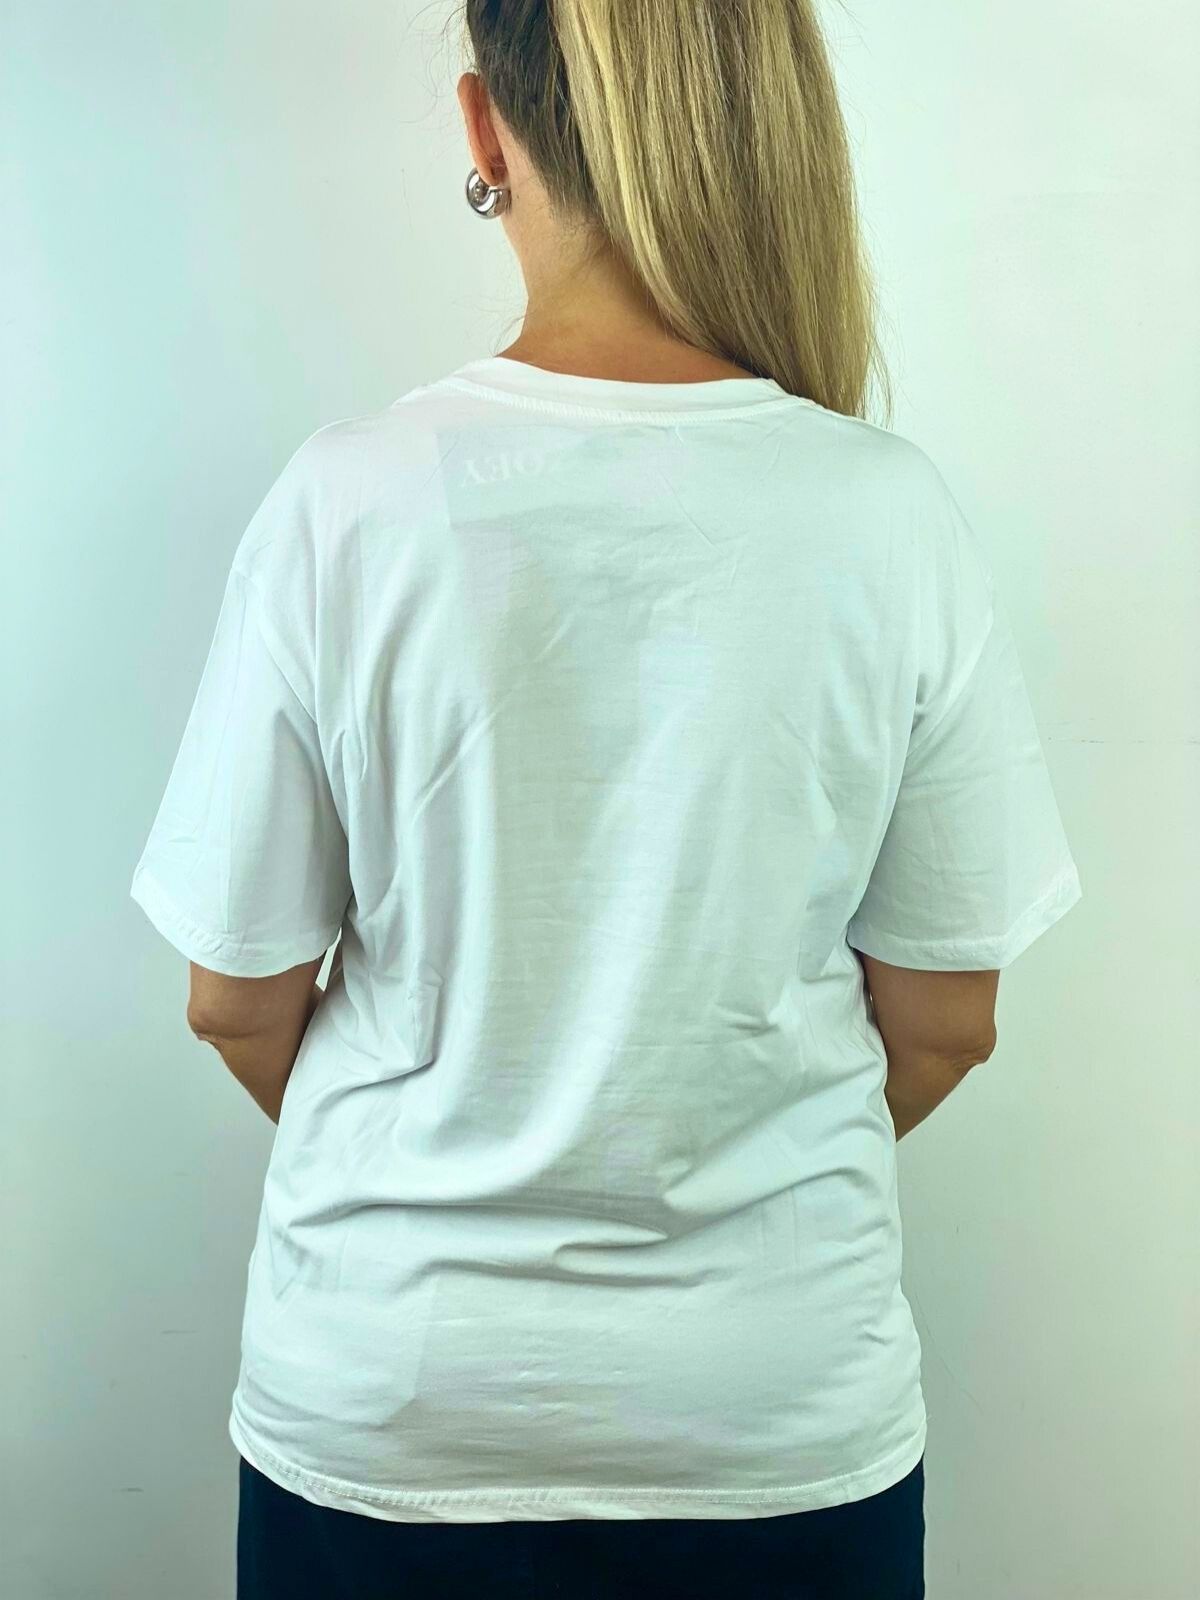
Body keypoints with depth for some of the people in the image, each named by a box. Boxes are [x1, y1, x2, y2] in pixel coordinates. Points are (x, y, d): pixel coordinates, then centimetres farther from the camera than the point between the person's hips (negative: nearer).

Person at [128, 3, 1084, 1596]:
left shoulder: (346, 502, -16)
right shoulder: (894, 513, -14)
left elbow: (239, 1001, -7)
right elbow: (943, 1022, -5)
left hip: (386, 1400, 0)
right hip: (787, 1398, 1)